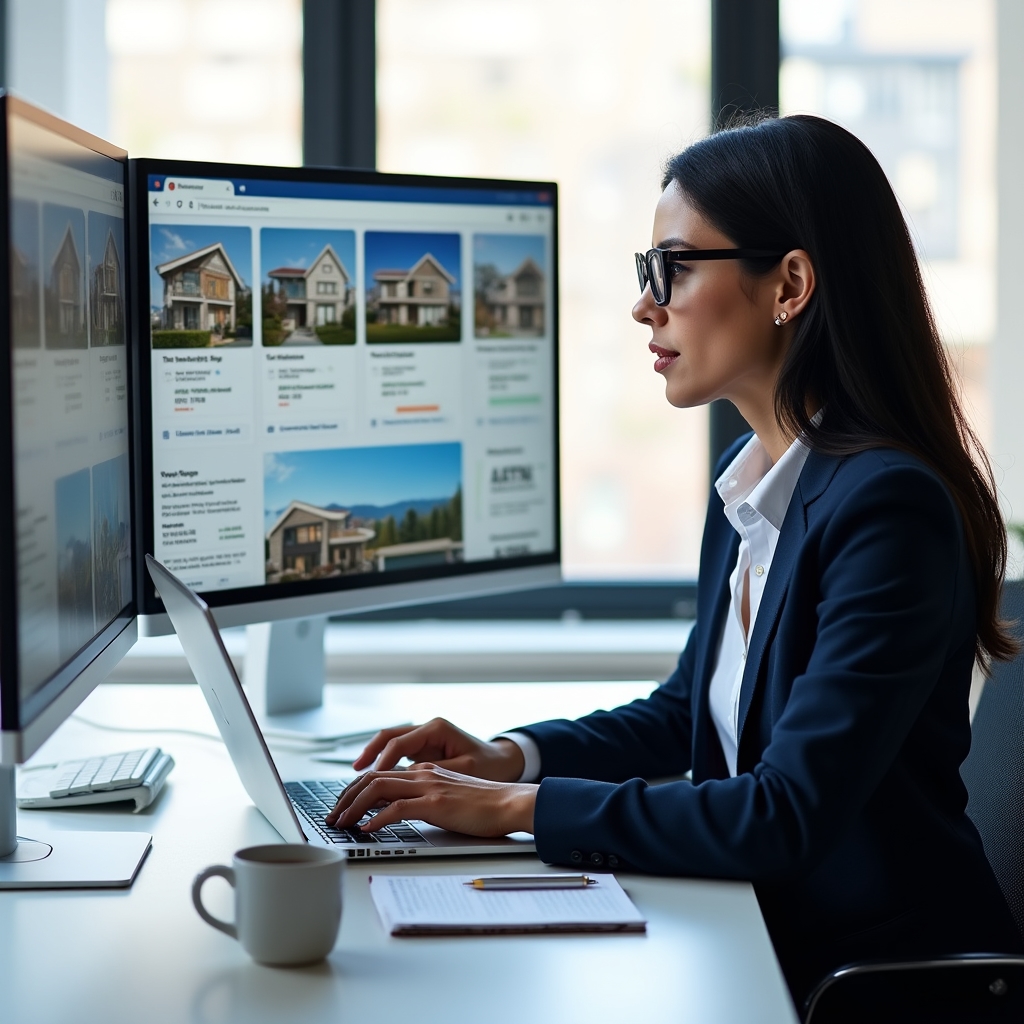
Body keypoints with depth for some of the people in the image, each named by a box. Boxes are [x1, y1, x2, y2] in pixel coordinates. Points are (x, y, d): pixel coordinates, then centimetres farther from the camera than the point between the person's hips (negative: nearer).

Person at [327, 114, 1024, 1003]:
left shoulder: (889, 504, -22)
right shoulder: (749, 477, 6)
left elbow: (788, 820, -26)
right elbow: (689, 710, 20)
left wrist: (518, 807, -20)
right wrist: (511, 758, 3)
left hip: (892, 971, -7)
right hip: (766, 939, 8)